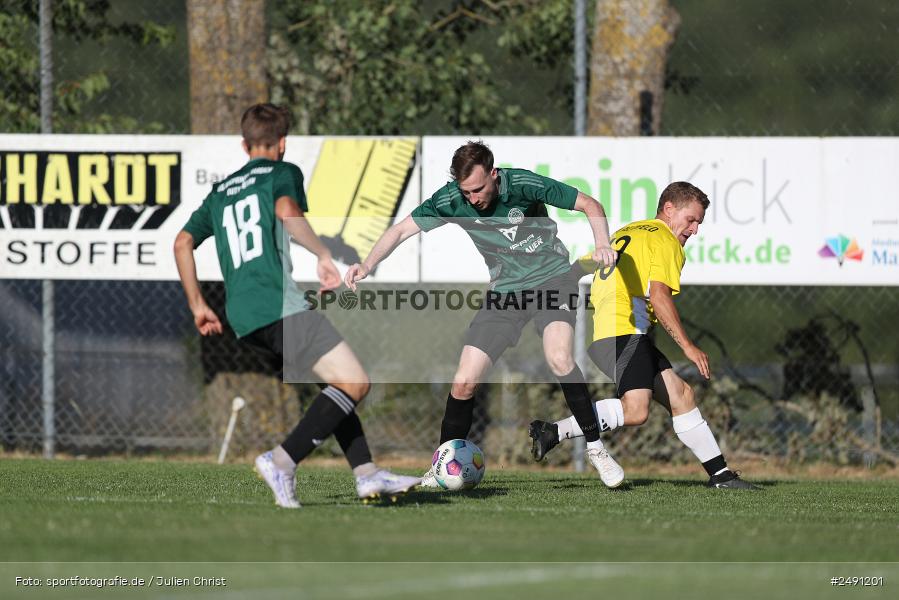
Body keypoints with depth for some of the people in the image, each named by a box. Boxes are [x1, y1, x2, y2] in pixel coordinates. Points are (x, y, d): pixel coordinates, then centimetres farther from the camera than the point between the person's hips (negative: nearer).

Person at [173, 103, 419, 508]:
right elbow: (287, 212, -15)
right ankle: (283, 462, -22)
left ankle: (366, 474, 8)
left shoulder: (220, 192, 26)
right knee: (354, 383, -10)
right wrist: (324, 254, -6)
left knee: (338, 382, 18)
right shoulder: (282, 173, 7)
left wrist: (198, 306, 25)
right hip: (280, 305, -8)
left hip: (242, 320, 8)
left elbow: (183, 243, 20)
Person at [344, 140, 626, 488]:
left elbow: (590, 206, -12)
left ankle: (595, 448, -18)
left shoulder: (523, 185, -21)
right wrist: (367, 265, -24)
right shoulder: (451, 200, -13)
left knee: (559, 358, -31)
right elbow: (401, 231, -8)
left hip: (550, 279, -3)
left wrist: (602, 244, -29)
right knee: (463, 382, -5)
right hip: (504, 290, 3)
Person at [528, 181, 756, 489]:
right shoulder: (666, 241, -1)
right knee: (635, 410, -26)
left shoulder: (624, 234, 26)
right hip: (623, 331, -10)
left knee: (680, 394, 11)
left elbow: (580, 266, 30)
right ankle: (554, 431, -26)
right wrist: (687, 346, -12)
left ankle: (719, 473, 13)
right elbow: (659, 297, -13)